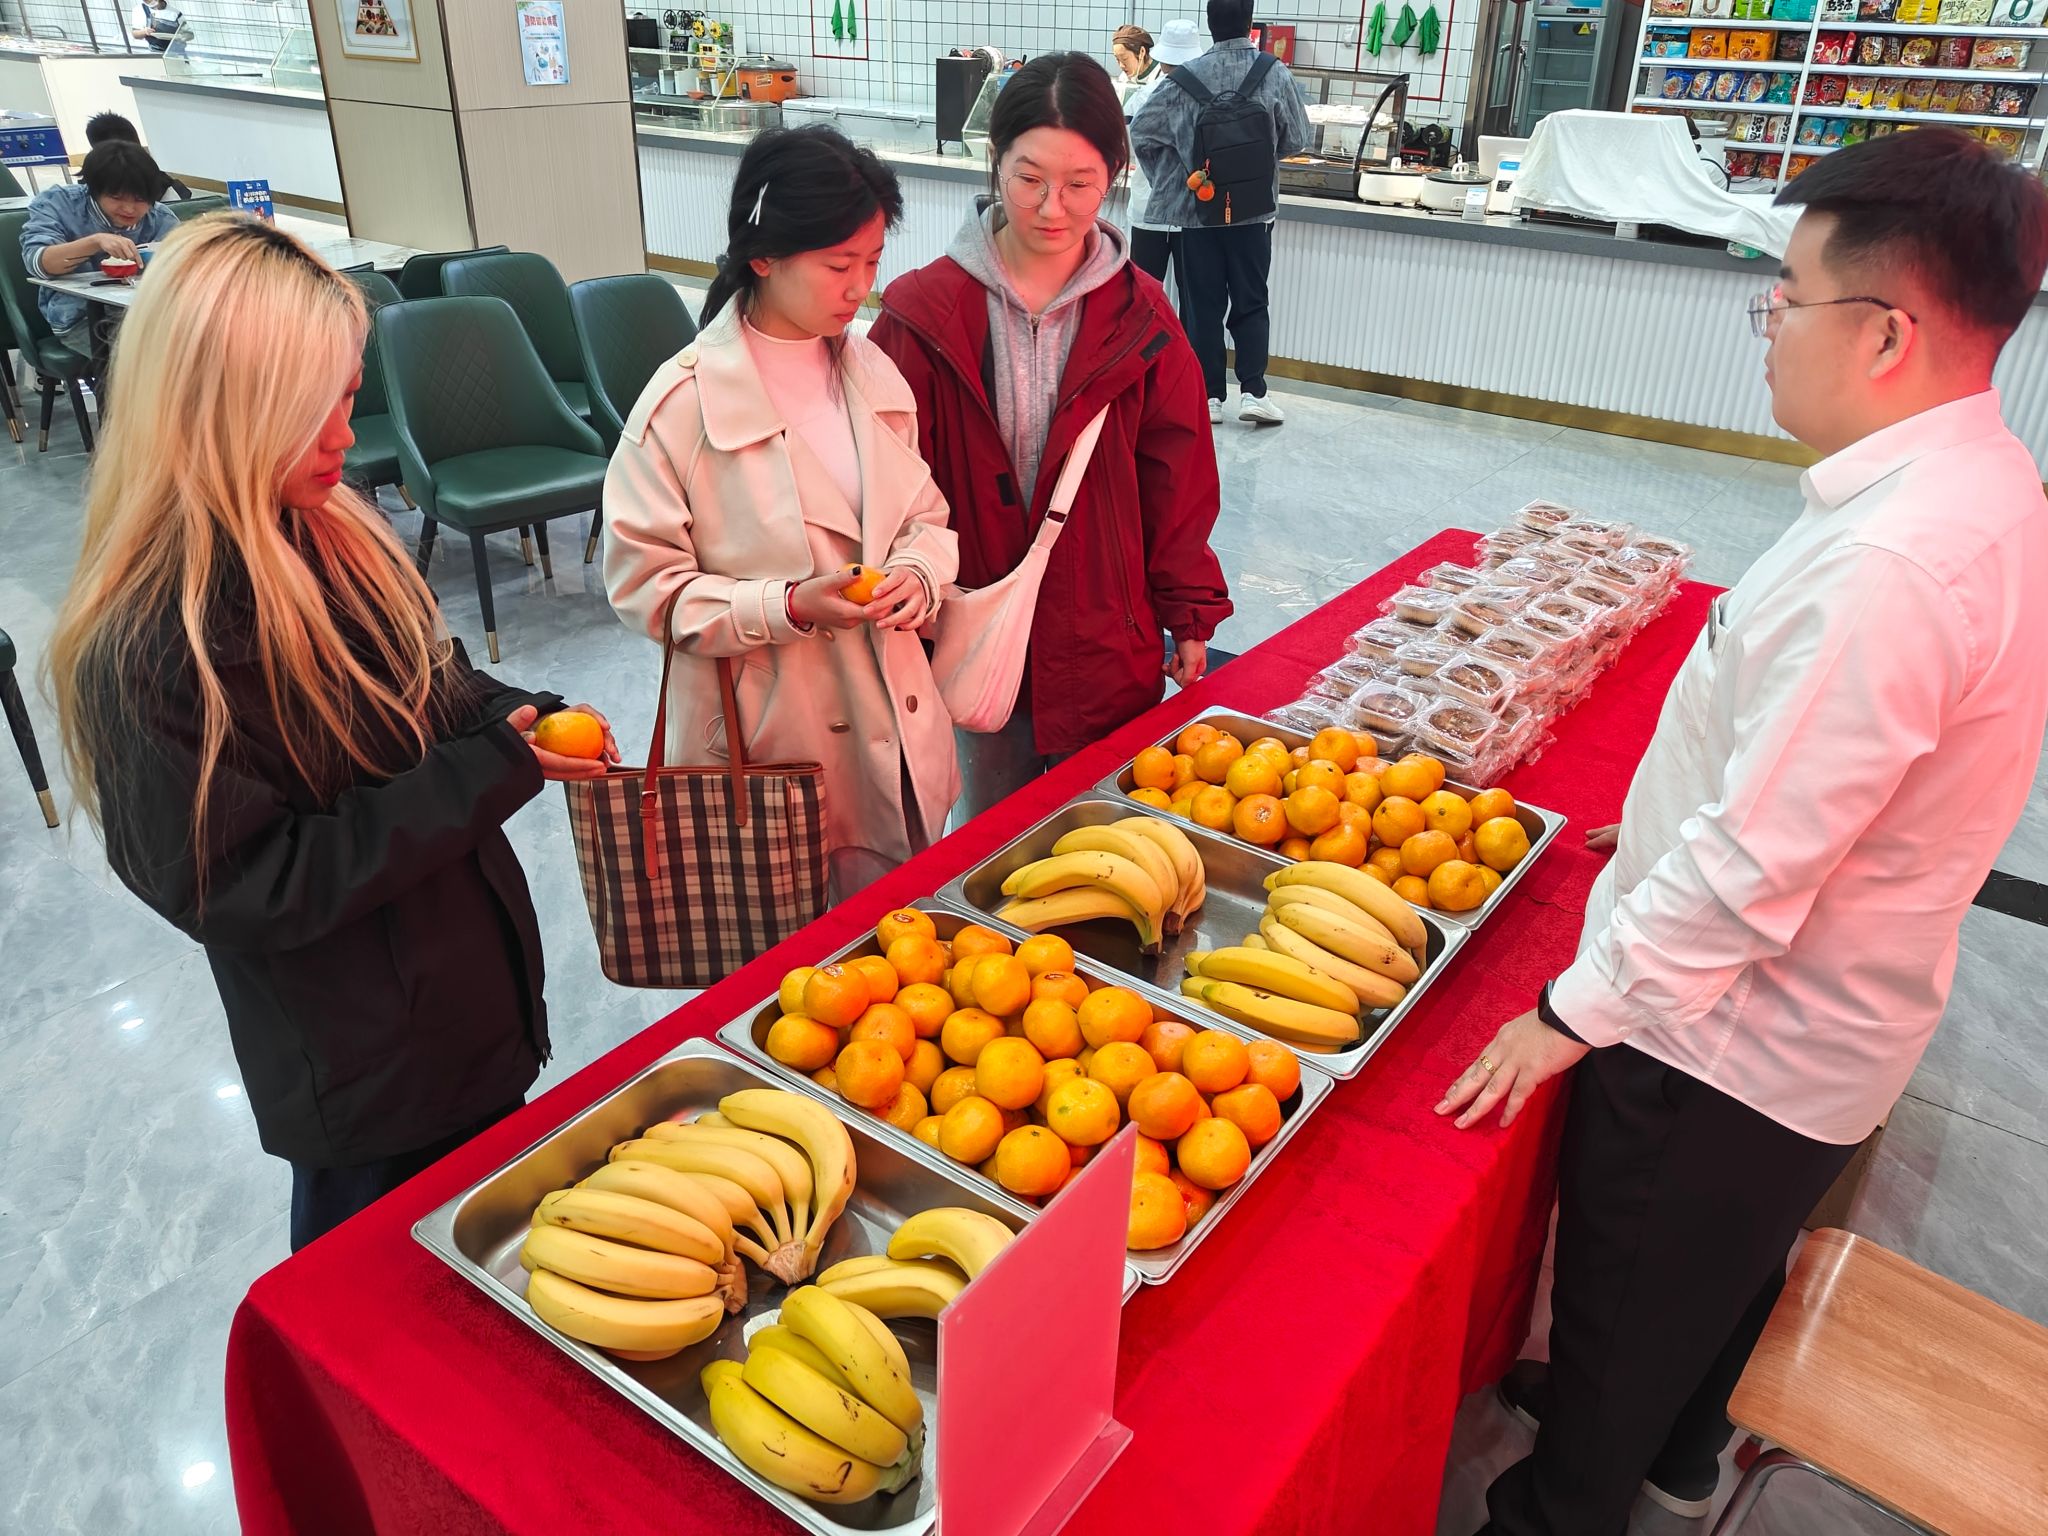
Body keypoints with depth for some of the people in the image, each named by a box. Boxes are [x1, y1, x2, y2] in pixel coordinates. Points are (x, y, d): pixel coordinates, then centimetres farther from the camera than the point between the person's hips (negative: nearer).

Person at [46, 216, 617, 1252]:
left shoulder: (326, 533, -4)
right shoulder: (145, 650, -27)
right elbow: (239, 887, -24)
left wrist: (519, 719, -10)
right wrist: (490, 775, -26)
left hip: (480, 990, 7)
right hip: (364, 1072, -7)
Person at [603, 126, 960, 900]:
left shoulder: (874, 374, 2)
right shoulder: (684, 401, -15)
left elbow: (926, 515, 13)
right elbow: (643, 583, -11)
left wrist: (918, 571, -10)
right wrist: (787, 607, -23)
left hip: (893, 722, 5)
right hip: (764, 743, -5)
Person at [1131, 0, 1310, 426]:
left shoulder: (1185, 78, -6)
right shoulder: (1275, 74, -7)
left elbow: (1140, 131, -2)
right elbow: (1297, 139, -1)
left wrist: (1172, 176, 9)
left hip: (1197, 209, 0)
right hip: (1254, 211, 0)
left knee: (1204, 305, 8)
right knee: (1251, 302, 9)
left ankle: (1209, 395, 9)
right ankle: (1252, 390, 0)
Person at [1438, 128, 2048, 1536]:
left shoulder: (1895, 563, -32)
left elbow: (1751, 866, -30)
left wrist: (1577, 1013, -19)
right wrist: (1672, 827, 17)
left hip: (1726, 1037, -9)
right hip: (1825, 1020, 9)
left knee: (1627, 1302, 14)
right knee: (1723, 1272, 30)